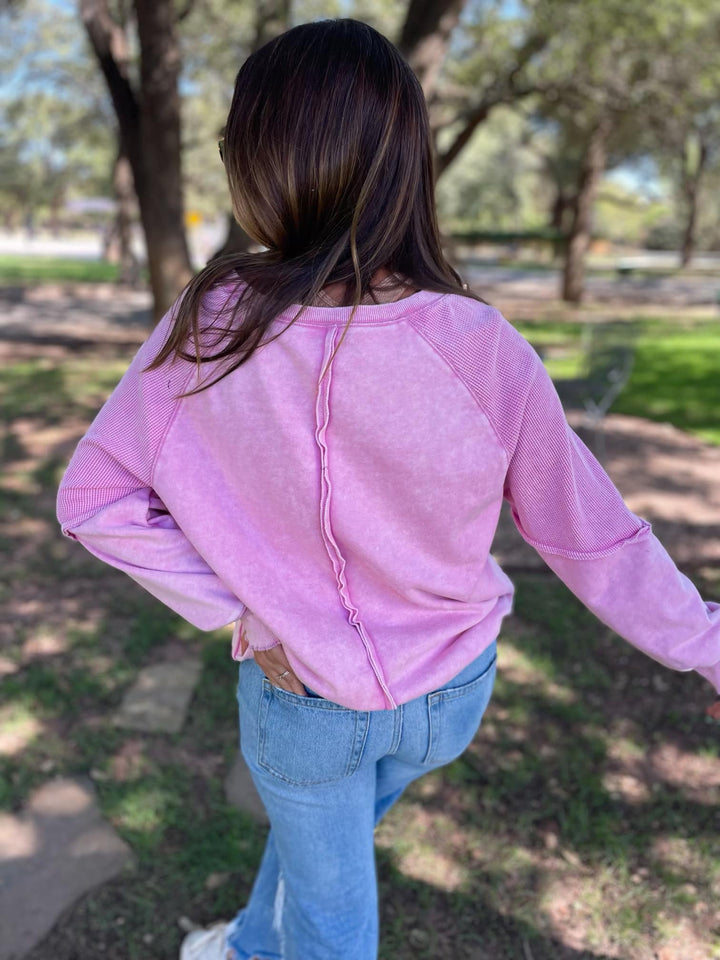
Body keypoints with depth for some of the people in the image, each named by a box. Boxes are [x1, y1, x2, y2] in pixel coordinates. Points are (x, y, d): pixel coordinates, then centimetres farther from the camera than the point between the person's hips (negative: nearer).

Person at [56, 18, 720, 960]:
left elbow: (92, 496, -13)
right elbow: (592, 536, -14)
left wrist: (235, 610, -9)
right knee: (314, 823, 34)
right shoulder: (487, 355, -24)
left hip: (302, 690, -2)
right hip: (452, 691, 2)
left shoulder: (211, 331, -23)